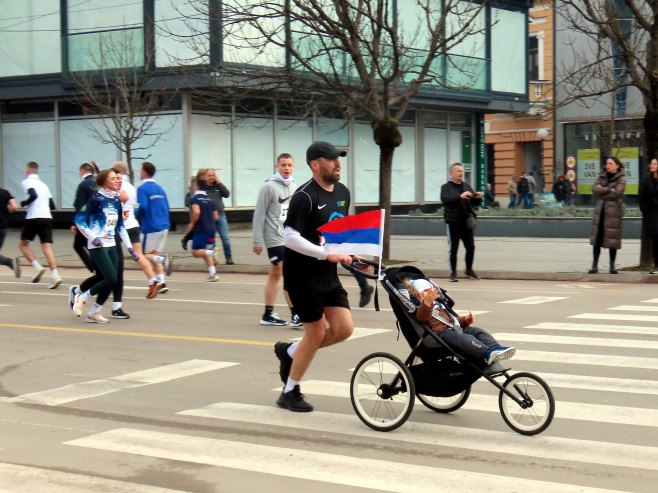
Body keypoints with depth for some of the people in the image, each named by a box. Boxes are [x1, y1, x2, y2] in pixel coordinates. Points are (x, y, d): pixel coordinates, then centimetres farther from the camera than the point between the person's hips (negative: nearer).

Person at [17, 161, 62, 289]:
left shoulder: (27, 182, 1)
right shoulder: (43, 184, 21)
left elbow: (33, 195, -18)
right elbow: (52, 205, 18)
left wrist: (23, 203, -2)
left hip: (33, 218, -5)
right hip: (47, 218, 5)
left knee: (23, 244, 13)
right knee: (47, 248, -2)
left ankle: (37, 267, -6)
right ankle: (55, 275, -19)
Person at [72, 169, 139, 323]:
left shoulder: (116, 200, 9)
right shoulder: (96, 198, -11)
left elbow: (120, 225, 18)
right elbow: (79, 220, -10)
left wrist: (129, 247, 14)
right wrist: (92, 237, -19)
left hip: (111, 246, 7)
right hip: (97, 246, -7)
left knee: (110, 281, 0)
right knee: (111, 279, -15)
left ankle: (94, 313, 14)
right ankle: (81, 298, 6)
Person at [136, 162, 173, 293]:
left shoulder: (142, 188, -9)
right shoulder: (159, 188, 13)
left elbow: (142, 207, -18)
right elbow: (167, 207, 15)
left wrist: (134, 215, 0)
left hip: (149, 227, -7)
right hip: (163, 226, 7)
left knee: (144, 255, 4)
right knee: (154, 255, 12)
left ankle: (163, 259, -23)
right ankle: (161, 283, 0)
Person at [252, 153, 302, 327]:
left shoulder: (294, 187, 10)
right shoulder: (269, 187, -9)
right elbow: (259, 214, -9)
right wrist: (257, 241, -11)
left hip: (289, 238, 7)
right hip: (275, 238, -7)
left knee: (275, 275, 12)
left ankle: (268, 314, 19)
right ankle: (295, 315, -10)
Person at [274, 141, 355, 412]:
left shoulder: (342, 192, 8)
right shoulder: (305, 196, -18)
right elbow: (290, 237, -24)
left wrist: (351, 253, 5)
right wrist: (327, 254, -28)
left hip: (329, 275, 8)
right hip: (303, 276, -8)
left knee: (344, 329, 1)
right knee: (317, 332, -2)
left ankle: (289, 352, 24)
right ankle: (290, 393, 16)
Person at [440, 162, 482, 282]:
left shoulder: (466, 186, 13)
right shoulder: (446, 187, -2)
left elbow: (474, 203, 14)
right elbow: (445, 199, -21)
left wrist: (478, 198, -9)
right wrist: (460, 196, -33)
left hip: (466, 222, 5)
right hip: (453, 222, -5)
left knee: (471, 247, 7)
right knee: (453, 248, -1)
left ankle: (469, 270, 24)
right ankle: (453, 273, 7)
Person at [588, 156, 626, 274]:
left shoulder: (621, 179, -2)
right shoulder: (602, 176, 12)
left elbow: (616, 193, -15)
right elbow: (594, 188, -2)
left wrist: (602, 191, -7)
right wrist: (608, 190, -11)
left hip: (614, 210, -4)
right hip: (600, 210, 4)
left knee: (612, 238, -1)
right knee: (597, 237, 1)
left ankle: (612, 265, 8)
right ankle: (595, 265, 4)